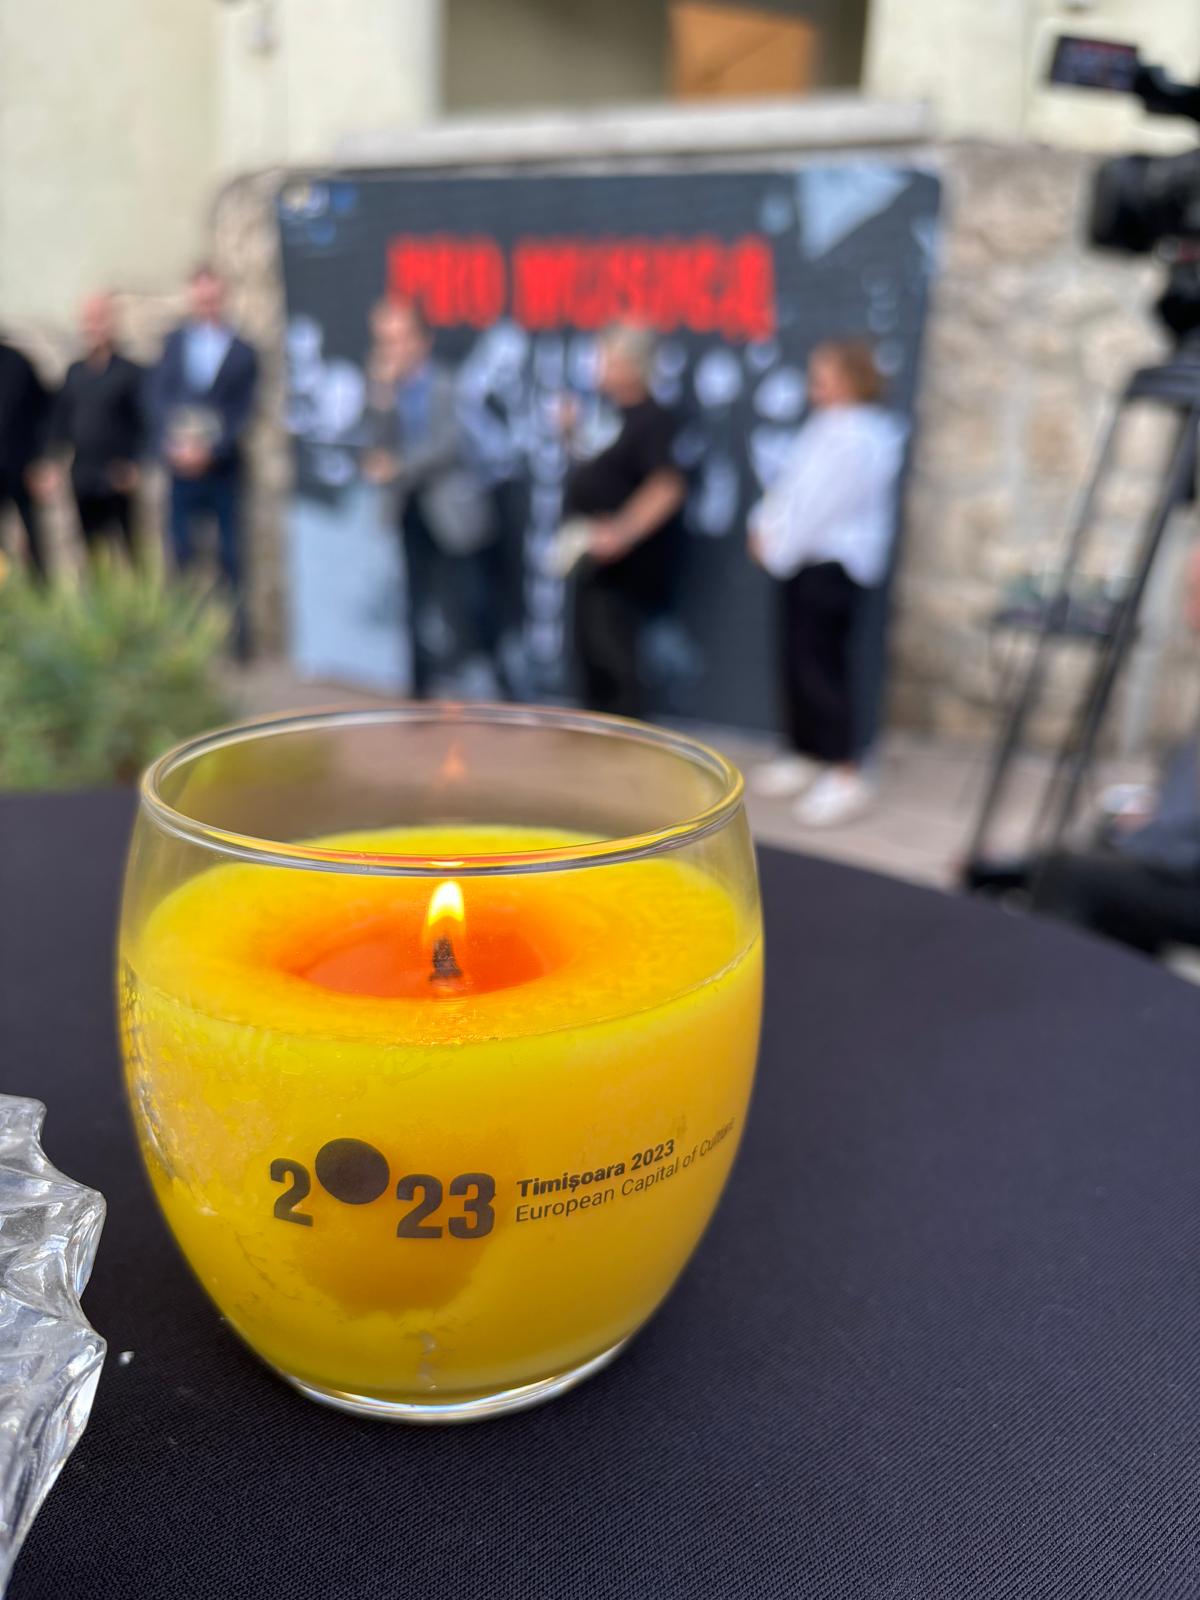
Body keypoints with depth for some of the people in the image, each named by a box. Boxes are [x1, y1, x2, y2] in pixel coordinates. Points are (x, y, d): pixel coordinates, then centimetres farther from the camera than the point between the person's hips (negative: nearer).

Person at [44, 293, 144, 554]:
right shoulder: (74, 372, 10)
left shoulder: (130, 373, -6)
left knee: (124, 548, 0)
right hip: (82, 482, 5)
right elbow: (60, 420, 13)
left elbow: (145, 425, -8)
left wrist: (133, 466, -16)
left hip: (118, 484, -5)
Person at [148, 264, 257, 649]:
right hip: (181, 468, 2)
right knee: (181, 556, 3)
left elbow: (242, 412, -5)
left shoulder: (243, 352, 2)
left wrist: (209, 450, -16)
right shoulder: (173, 343, 9)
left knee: (231, 557, 0)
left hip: (223, 469, -2)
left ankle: (236, 637, 9)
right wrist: (171, 445, -12)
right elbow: (158, 398, 4)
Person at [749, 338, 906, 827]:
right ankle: (806, 756, 25)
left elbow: (822, 504, -20)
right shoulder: (826, 428, 16)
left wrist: (778, 547, -12)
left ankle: (847, 775, -4)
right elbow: (793, 486, 17)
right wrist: (766, 529, 5)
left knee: (820, 665, -10)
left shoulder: (859, 437, -17)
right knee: (797, 661, 13)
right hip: (803, 560, 10)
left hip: (832, 564, -10)